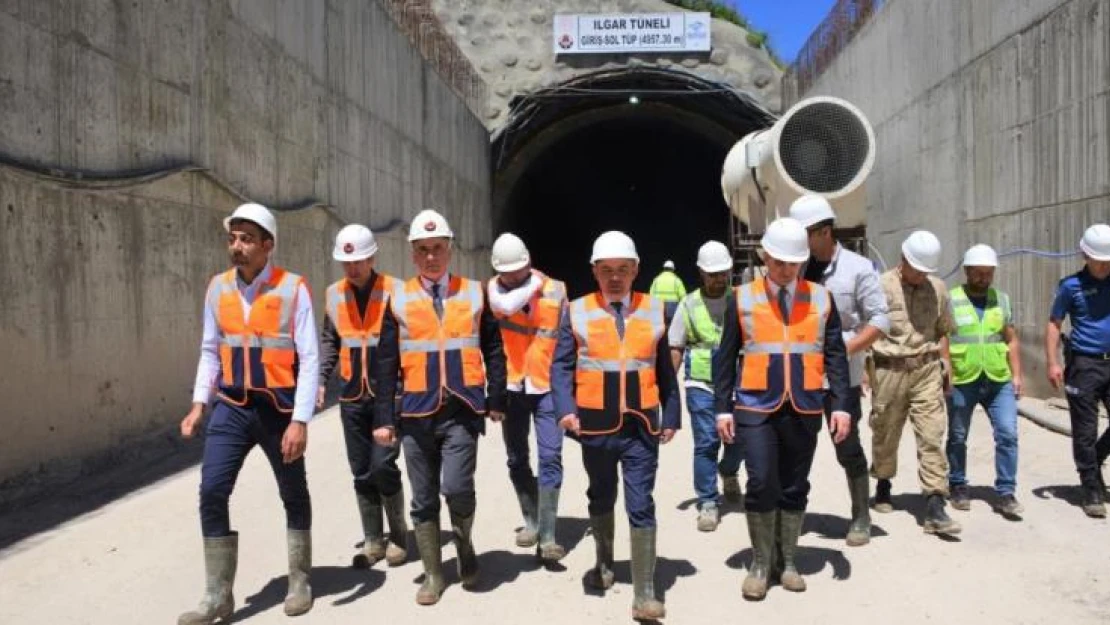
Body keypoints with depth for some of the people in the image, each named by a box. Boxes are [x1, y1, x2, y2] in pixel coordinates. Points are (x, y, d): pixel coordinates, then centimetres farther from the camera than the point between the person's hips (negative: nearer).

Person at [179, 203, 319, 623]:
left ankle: (299, 583, 30)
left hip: (278, 409, -3)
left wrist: (300, 420, -18)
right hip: (231, 408, 3)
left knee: (294, 496, 12)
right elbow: (210, 351, 10)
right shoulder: (217, 289, 2)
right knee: (212, 493, -4)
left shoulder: (293, 289, -11)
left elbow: (309, 359, -13)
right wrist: (199, 404, 1)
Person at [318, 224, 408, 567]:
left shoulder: (395, 292, -8)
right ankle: (373, 541, 23)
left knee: (383, 466, -8)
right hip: (352, 399, 4)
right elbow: (329, 340, 16)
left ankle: (399, 535, 15)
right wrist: (320, 379, 5)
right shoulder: (334, 294, 6)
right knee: (362, 473, 9)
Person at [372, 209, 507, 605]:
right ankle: (433, 575, 24)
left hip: (462, 411, -1)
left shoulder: (474, 294, 4)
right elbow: (386, 364, 4)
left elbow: (494, 351, 8)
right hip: (416, 413, 2)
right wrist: (383, 418, 0)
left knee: (457, 487, -14)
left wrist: (496, 400, 2)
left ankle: (464, 544, 18)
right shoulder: (398, 298, 4)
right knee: (423, 500, 9)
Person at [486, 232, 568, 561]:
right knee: (517, 459, 11)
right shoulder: (494, 288, -2)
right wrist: (533, 284, -12)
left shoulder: (554, 288, -4)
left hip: (547, 386, -2)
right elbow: (506, 305, -26)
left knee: (550, 457, -8)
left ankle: (547, 536, -3)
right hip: (511, 386, 2)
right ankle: (531, 520, 30)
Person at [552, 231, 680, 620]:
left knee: (641, 508, -1)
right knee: (601, 501, 20)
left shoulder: (655, 310, 4)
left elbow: (665, 369, 8)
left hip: (641, 428, 0)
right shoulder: (577, 312, -1)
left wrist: (671, 417, 7)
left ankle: (644, 594, 4)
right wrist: (566, 409, -18)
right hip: (596, 428, 0)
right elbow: (562, 366, -4)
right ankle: (604, 563, 44)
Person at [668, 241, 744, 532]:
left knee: (739, 438, 10)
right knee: (706, 443, -3)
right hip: (701, 385, -1)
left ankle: (728, 472, 43)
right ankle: (708, 503, 7)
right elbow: (676, 347, 6)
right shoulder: (689, 305, 3)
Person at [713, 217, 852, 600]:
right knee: (761, 483, -8)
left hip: (804, 409, 2)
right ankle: (761, 564, 9)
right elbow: (726, 357, 3)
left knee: (795, 487, 9)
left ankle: (786, 562, 24)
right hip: (756, 408, -2)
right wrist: (723, 408, 0)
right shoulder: (742, 299, 1)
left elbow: (835, 356, 6)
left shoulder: (821, 299, 5)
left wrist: (841, 406, -1)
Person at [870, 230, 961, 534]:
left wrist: (945, 367, 12)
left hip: (927, 370, 2)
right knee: (885, 434, 12)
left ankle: (935, 507, -4)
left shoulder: (938, 289, 8)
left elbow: (942, 332, 17)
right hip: (890, 369, -2)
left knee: (932, 436, -5)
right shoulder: (882, 286, -6)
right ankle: (883, 486, 37)